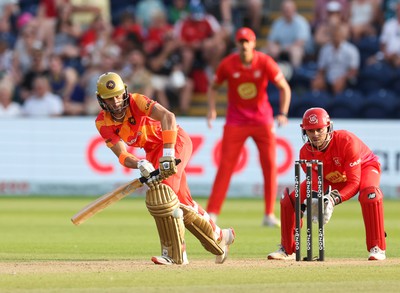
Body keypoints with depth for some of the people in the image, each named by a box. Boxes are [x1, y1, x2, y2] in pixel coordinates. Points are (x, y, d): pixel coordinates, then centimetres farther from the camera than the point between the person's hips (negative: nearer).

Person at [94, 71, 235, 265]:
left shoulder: (135, 101, -27)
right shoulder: (102, 123, -13)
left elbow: (167, 116, -42)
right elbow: (122, 155, -20)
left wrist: (168, 153, -49)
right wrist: (141, 164, -42)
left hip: (176, 141, -6)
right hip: (153, 151, 6)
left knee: (160, 192, -23)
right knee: (181, 201, 10)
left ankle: (174, 253, -19)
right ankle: (218, 236, 30)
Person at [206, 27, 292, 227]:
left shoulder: (265, 63, -11)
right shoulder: (228, 64, -9)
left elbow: (284, 88, -3)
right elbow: (213, 87, 7)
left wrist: (283, 113, -16)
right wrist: (212, 110, -9)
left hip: (262, 119, 1)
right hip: (236, 120, -1)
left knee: (270, 164, -3)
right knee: (225, 165, -6)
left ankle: (269, 215, 5)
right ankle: (212, 213, -5)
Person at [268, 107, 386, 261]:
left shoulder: (346, 141, -37)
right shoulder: (306, 153, -22)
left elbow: (354, 183, -36)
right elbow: (315, 184, -17)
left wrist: (334, 200, -52)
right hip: (330, 178, 5)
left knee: (369, 193, -40)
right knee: (289, 199, -7)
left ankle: (377, 248, -29)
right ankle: (287, 249, 13)